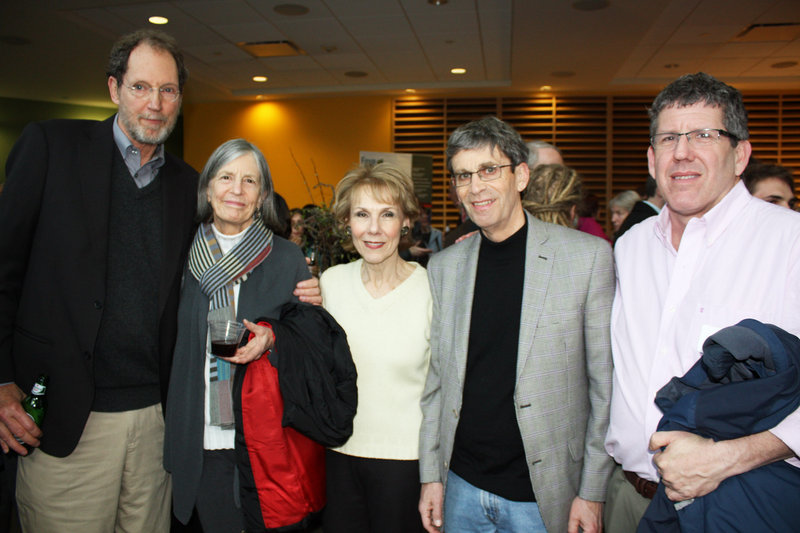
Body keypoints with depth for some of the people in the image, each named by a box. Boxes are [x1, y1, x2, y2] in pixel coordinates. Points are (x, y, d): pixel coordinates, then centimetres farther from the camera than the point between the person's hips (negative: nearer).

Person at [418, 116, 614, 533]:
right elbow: (437, 378, 6)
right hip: (461, 488, 3)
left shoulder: (588, 256, -9)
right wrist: (431, 475, 5)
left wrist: (592, 492, -7)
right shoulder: (444, 265, 2)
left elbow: (605, 385, -7)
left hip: (543, 496, -3)